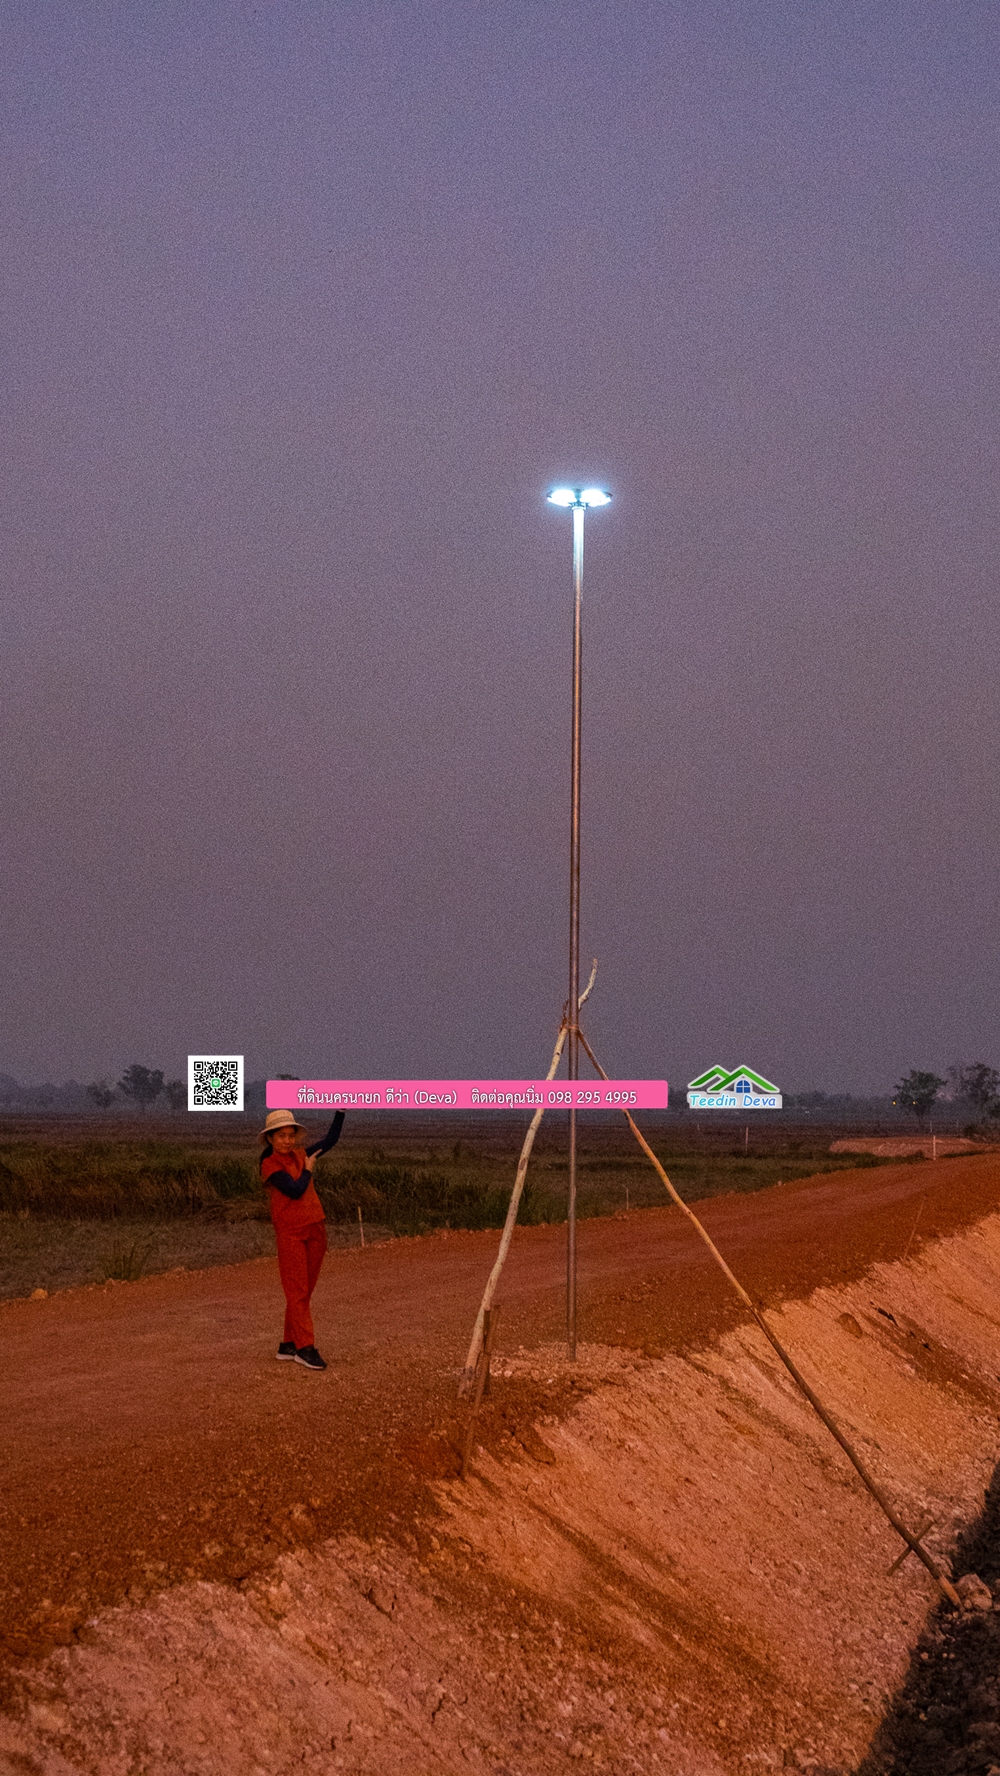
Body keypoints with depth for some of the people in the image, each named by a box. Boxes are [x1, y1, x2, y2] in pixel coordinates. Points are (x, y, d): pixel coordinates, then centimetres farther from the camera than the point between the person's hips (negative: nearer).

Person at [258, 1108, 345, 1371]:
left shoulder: (299, 1155, 11)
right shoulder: (270, 1165, -8)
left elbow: (331, 1139, 18)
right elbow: (295, 1190, -19)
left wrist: (340, 1109, 11)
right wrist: (308, 1169, -4)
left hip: (315, 1230, 7)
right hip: (290, 1233, -7)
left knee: (304, 1292, 9)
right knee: (297, 1292, -7)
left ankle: (288, 1345, 15)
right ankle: (305, 1348, -8)